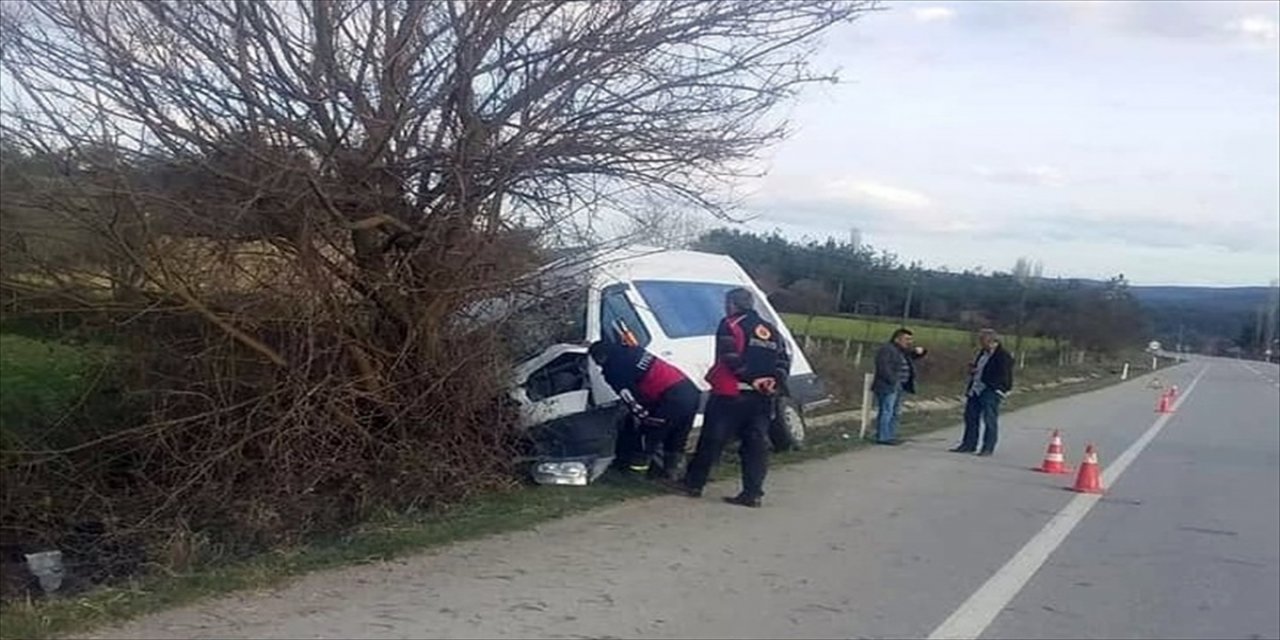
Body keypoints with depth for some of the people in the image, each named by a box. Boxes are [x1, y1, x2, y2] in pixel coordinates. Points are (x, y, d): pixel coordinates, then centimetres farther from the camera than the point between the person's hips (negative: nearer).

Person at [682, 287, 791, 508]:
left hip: (731, 394, -5)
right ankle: (753, 493, 3)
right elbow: (784, 361, 11)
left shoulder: (730, 326, -2)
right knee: (756, 444, 6)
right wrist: (775, 383, 3)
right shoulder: (772, 331, 18)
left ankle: (694, 483, 12)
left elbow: (731, 358, -15)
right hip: (763, 397, 5)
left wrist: (749, 378, -12)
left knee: (712, 440, 4)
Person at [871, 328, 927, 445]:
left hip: (899, 387, 10)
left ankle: (891, 436, 18)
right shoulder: (886, 350, -11)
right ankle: (882, 437, -8)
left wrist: (919, 352, 6)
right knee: (886, 412, -9)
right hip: (888, 387, -10)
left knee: (895, 413, 12)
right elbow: (883, 368, -19)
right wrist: (893, 382, -22)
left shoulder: (904, 351, 18)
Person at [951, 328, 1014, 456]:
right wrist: (972, 370, 7)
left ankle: (988, 448, 3)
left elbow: (1003, 377, -15)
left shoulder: (1003, 357, -12)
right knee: (970, 417, 11)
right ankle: (969, 444, 21)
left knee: (989, 420, -4)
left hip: (991, 392, -9)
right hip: (976, 389, 9)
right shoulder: (982, 353, 16)